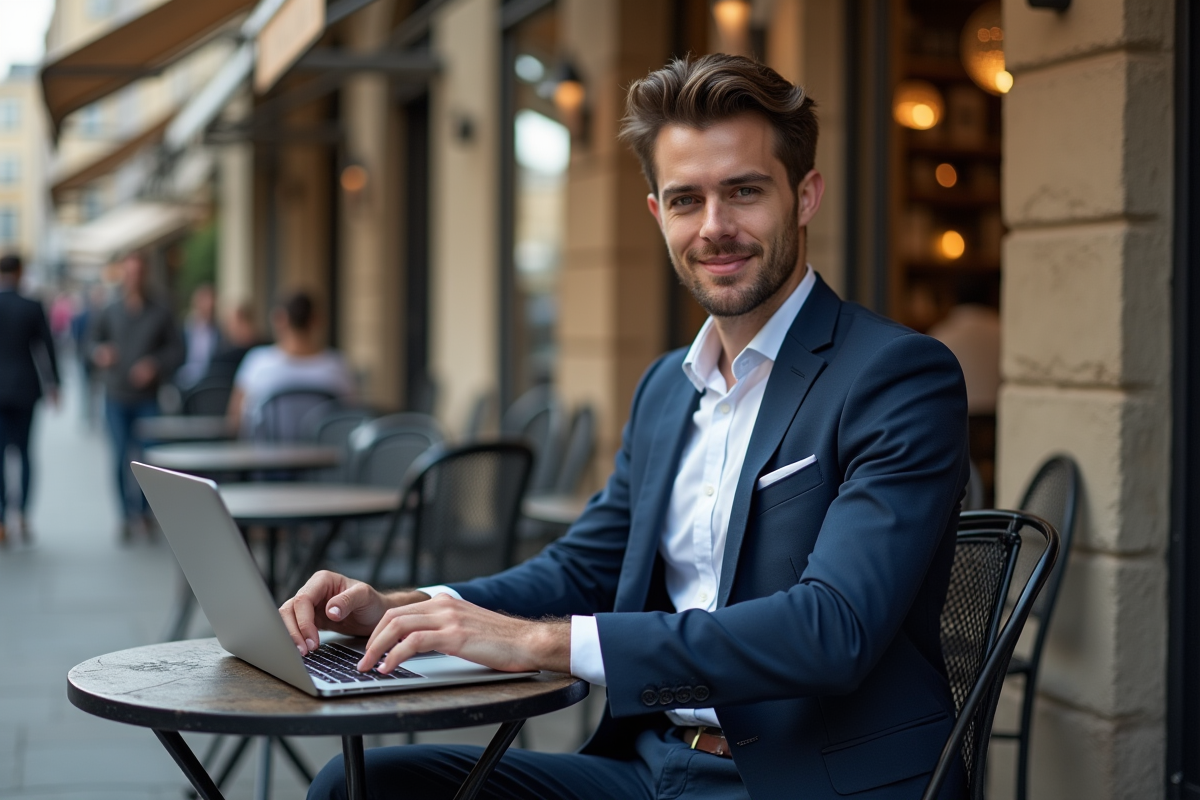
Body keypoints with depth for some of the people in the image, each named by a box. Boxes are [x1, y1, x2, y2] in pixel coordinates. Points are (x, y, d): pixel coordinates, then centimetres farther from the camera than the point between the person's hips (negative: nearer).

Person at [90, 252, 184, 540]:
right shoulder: (109, 313, 5)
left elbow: (176, 350, 3)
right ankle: (129, 514, 10)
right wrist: (101, 353, -9)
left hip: (148, 399, 0)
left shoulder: (160, 314, 3)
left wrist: (156, 366, -13)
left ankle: (144, 511, 15)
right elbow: (94, 341, 13)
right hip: (117, 399, 1)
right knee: (121, 459, -1)